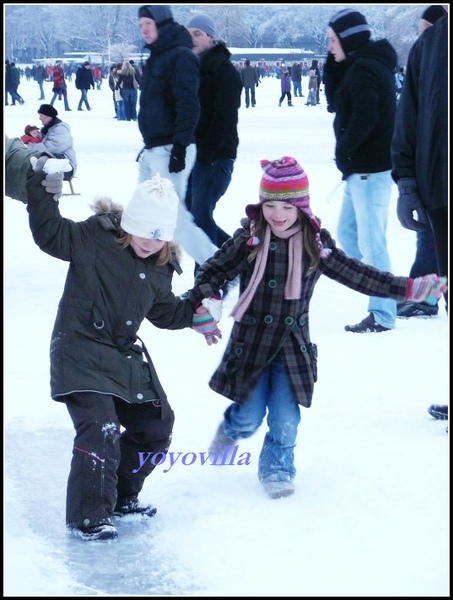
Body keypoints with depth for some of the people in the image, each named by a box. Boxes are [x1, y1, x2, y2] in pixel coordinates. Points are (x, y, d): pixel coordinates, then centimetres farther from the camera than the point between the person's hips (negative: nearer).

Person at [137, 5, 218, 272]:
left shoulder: (181, 56, -13)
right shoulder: (156, 57, 17)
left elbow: (188, 105, -21)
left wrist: (180, 145, -24)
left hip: (171, 150, -10)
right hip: (152, 150, 10)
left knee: (173, 216, -13)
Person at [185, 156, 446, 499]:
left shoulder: (316, 245, -5)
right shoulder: (249, 240, -10)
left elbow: (356, 274, 1)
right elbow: (213, 271, -4)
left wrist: (410, 288, -3)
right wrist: (205, 300, -25)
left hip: (292, 346, 1)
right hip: (250, 342, -1)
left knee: (286, 420, -1)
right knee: (250, 416, 5)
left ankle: (277, 467, 25)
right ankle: (230, 431, 41)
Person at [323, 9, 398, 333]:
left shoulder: (362, 69, -16)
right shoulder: (362, 65, 15)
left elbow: (365, 117, -26)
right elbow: (334, 102, 19)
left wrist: (344, 151, -12)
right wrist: (334, 64, 7)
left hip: (369, 169, -11)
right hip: (362, 169, 11)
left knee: (371, 241, -6)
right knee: (347, 233, 18)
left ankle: (383, 315, -1)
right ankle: (385, 290, 21)